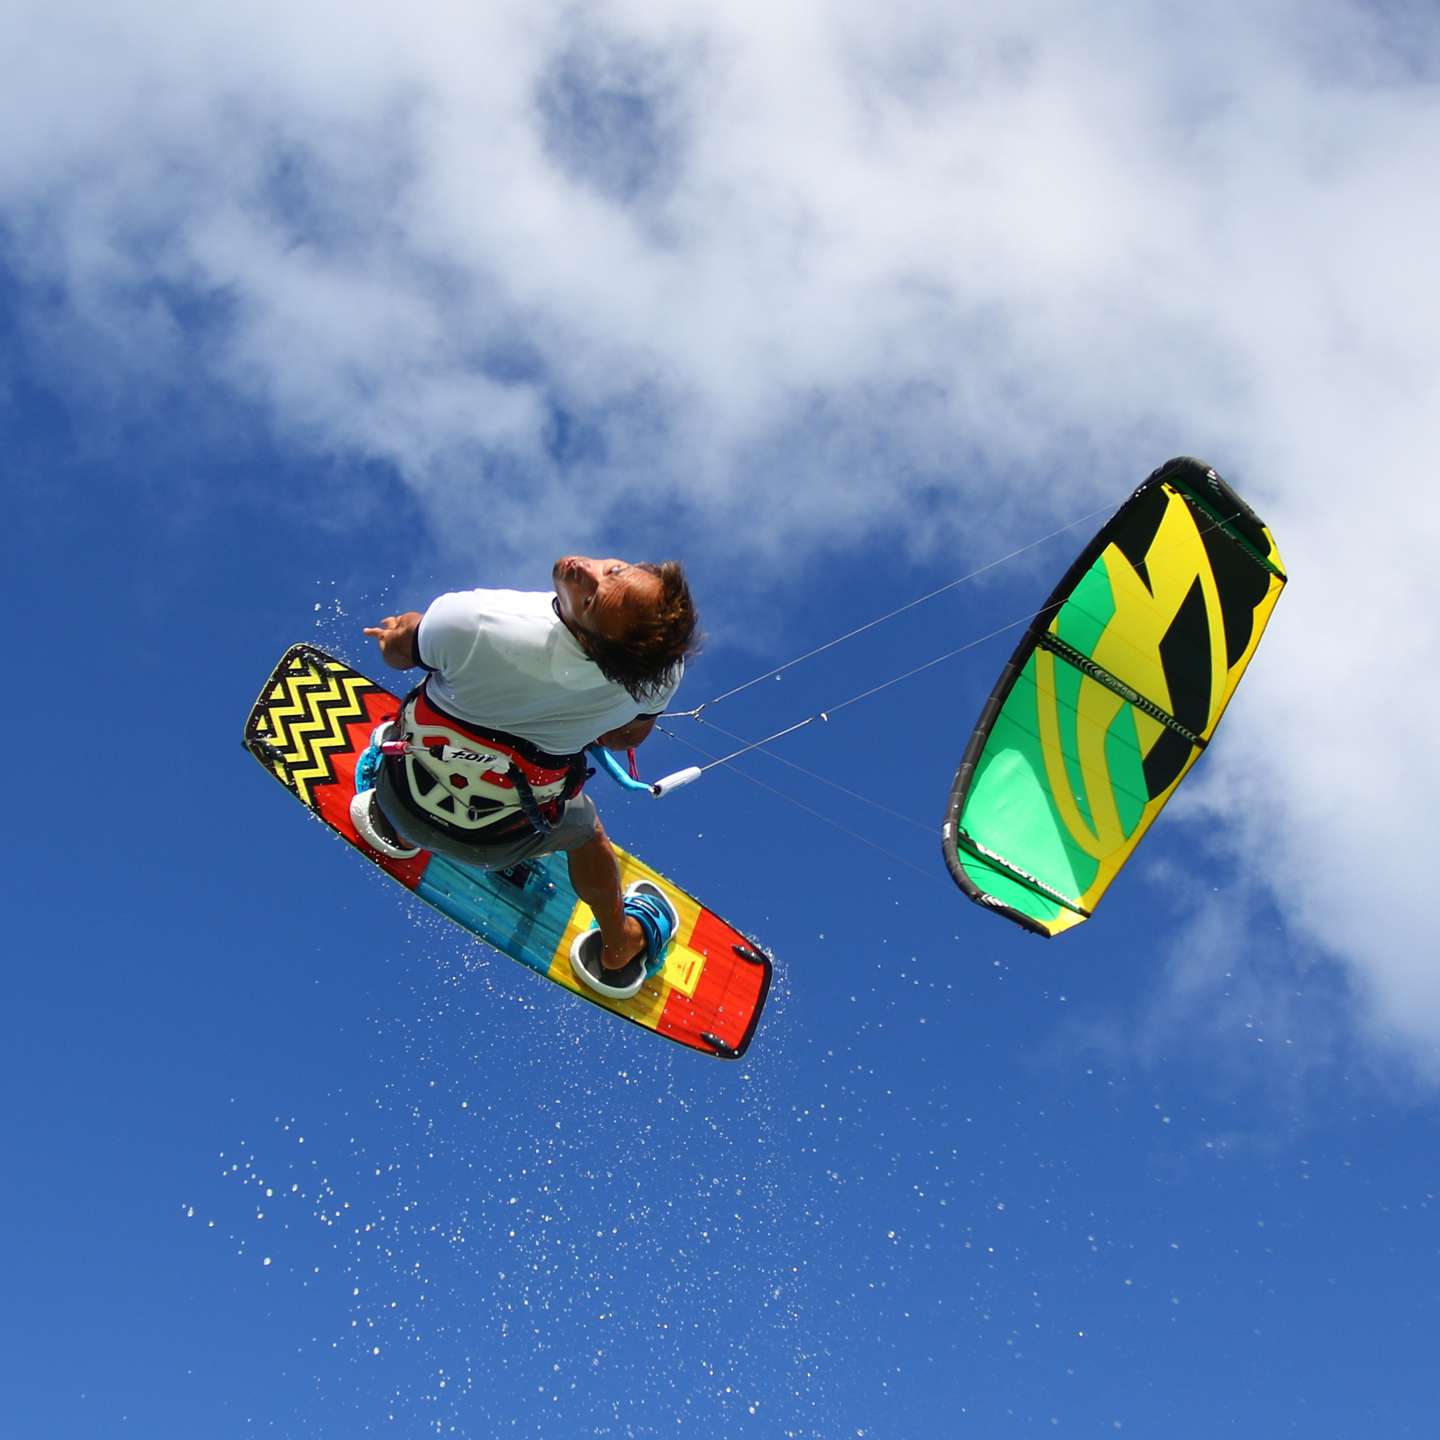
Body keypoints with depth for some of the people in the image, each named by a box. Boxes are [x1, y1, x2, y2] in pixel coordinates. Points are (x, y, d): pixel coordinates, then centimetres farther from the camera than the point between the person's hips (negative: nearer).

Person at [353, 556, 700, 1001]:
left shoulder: (473, 624, -40)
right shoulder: (664, 666, -29)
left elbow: (398, 650, -15)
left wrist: (401, 631, 9)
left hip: (409, 801, -2)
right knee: (585, 831, 35)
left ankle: (398, 833, 60)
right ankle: (620, 949, 58)